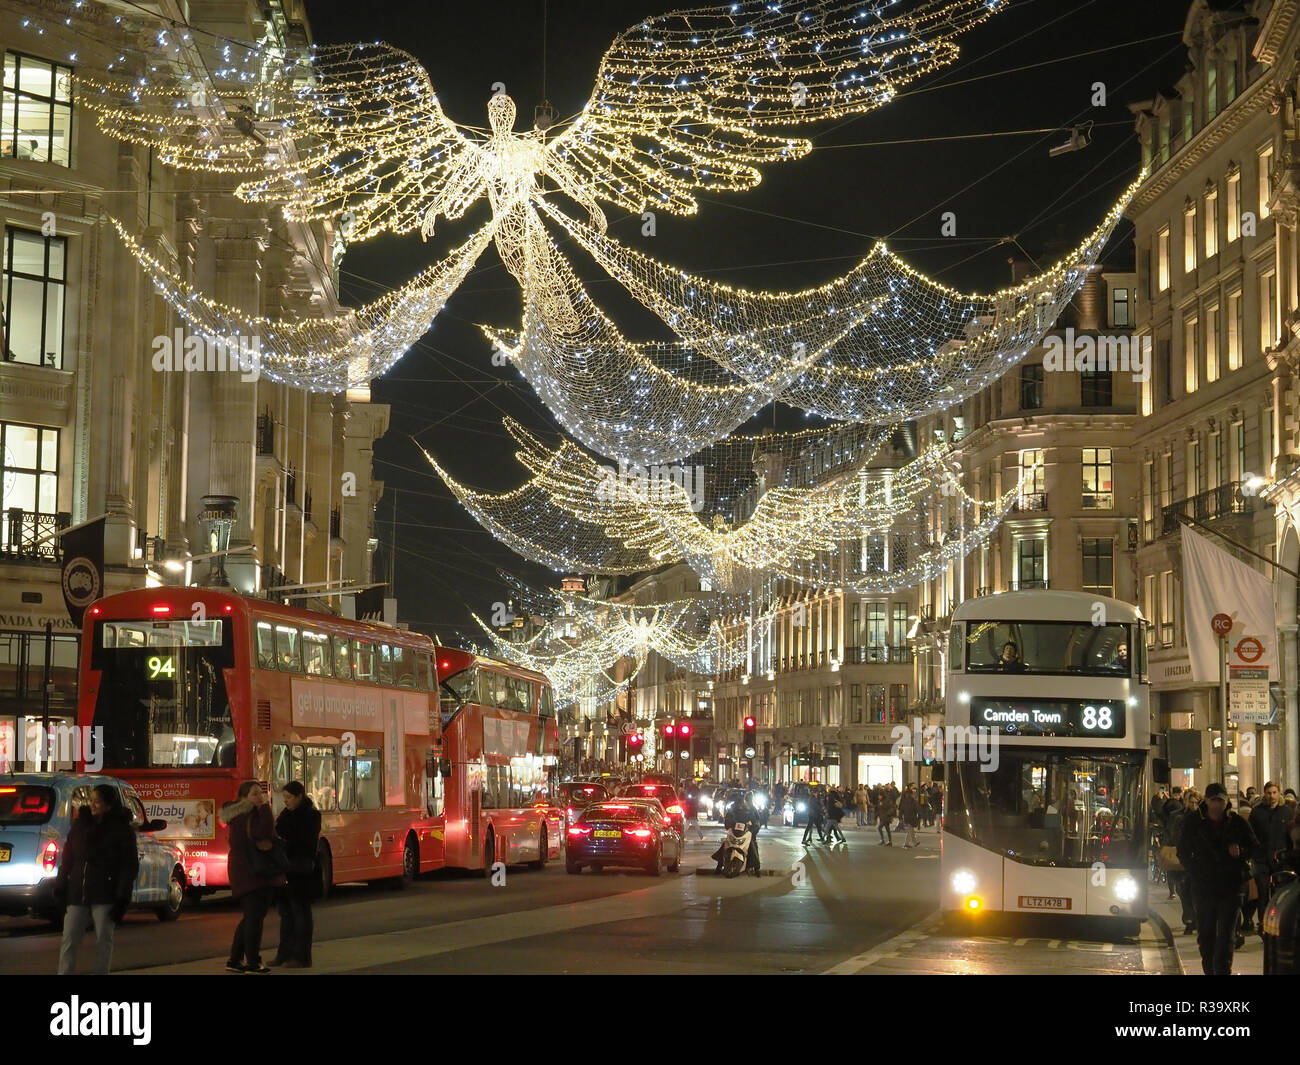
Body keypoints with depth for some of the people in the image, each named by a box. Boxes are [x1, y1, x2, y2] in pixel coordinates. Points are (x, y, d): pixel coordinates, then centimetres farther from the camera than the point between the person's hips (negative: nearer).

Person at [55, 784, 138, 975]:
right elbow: (67, 858, 13)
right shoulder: (80, 824, 9)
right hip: (77, 893, 4)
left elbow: (129, 866, -5)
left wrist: (122, 900, -11)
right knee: (69, 939, 1)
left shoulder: (121, 830, -4)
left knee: (103, 941, 3)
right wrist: (60, 886, 6)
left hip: (105, 895, -4)